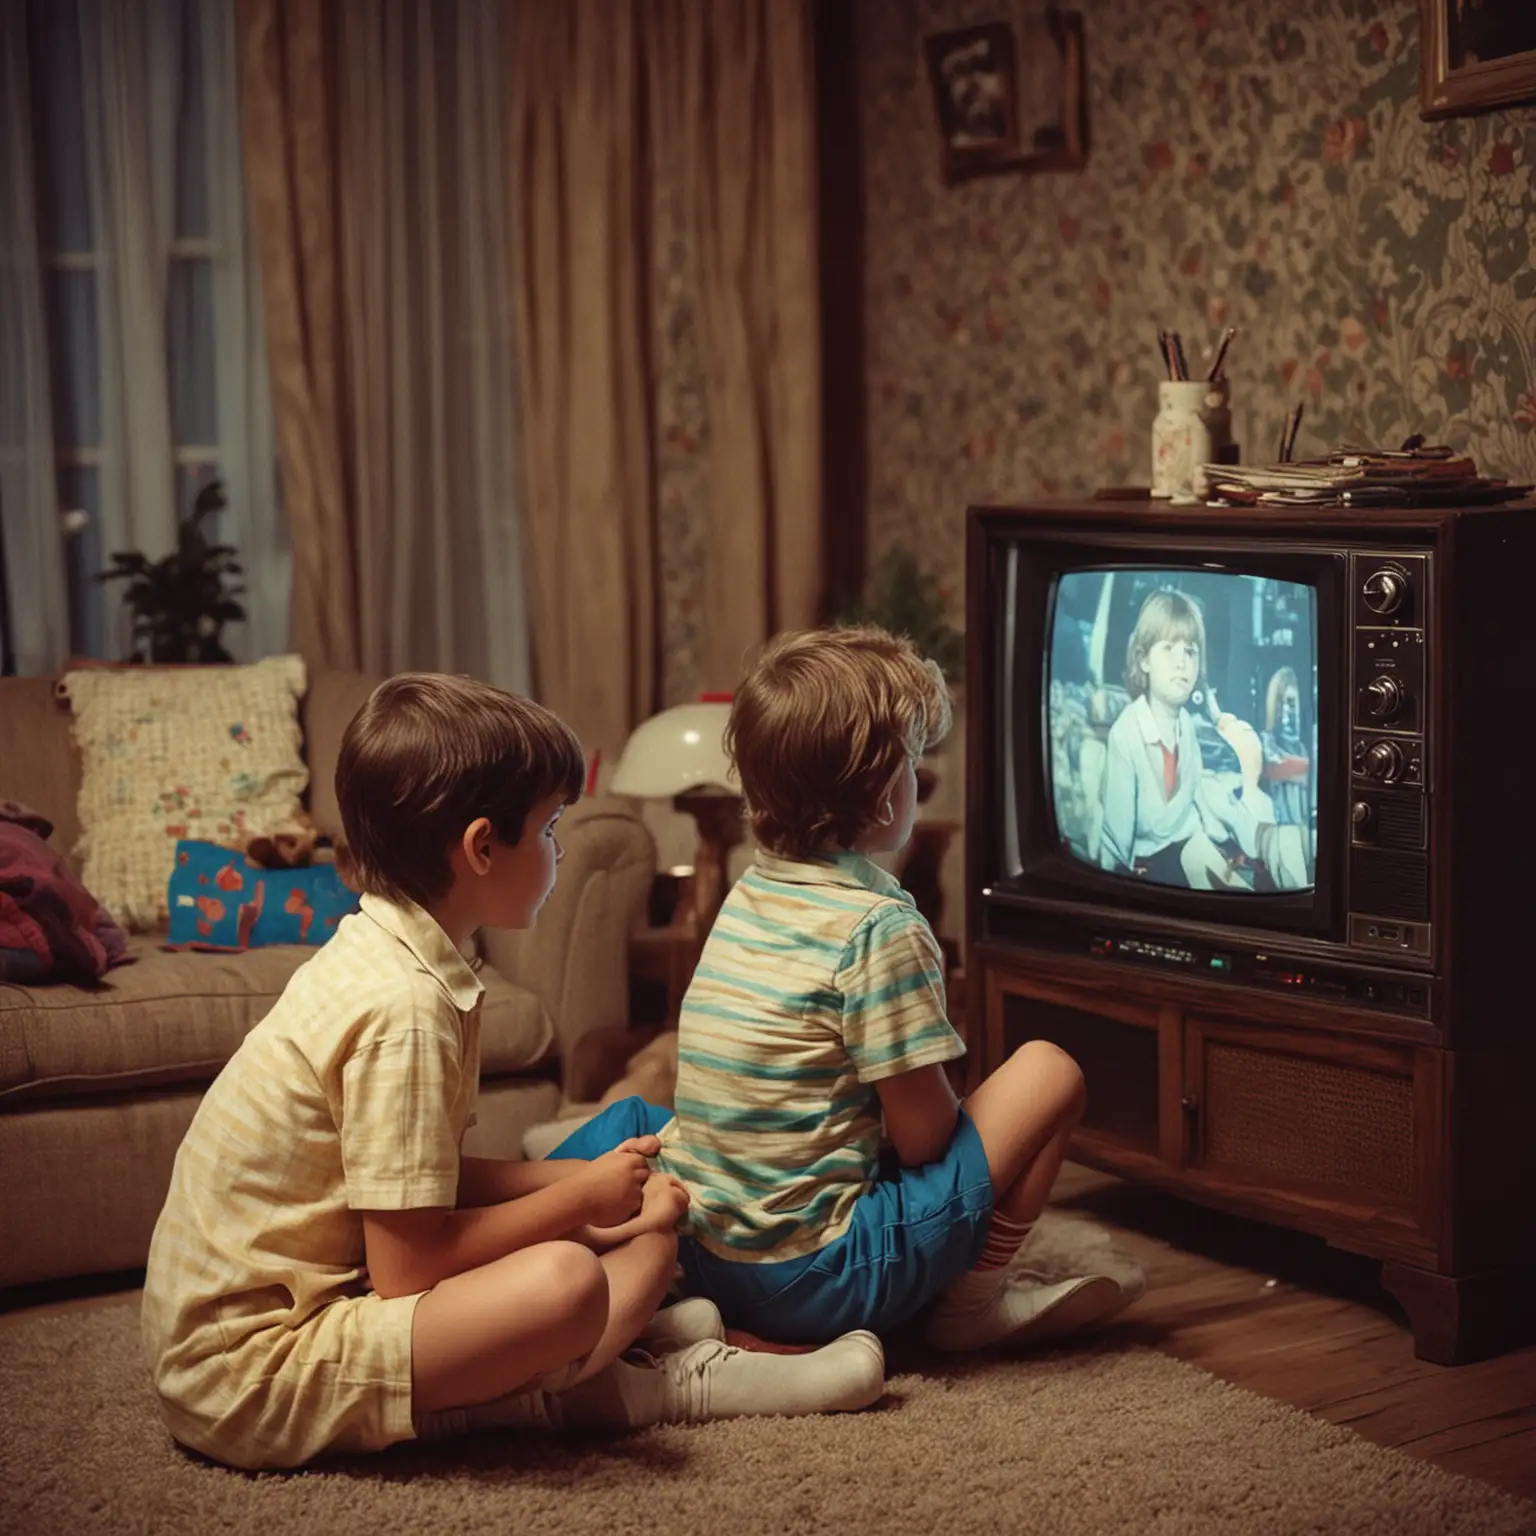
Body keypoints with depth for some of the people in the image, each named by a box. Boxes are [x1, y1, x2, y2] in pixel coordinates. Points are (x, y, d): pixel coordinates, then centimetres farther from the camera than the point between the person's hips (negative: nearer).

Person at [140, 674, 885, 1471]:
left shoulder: (374, 955, 8)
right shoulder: (405, 1004, -22)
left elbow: (428, 1181, 14)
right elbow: (408, 1269, -22)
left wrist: (594, 1180, 8)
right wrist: (579, 1200, -10)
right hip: (249, 1378, -10)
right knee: (562, 1282, -29)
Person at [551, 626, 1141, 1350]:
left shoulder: (749, 892, 7)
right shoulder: (880, 926, -16)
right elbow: (924, 1137, -11)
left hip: (706, 1257, 8)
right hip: (815, 1278, -8)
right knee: (1050, 1071, -2)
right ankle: (973, 1299, 7)